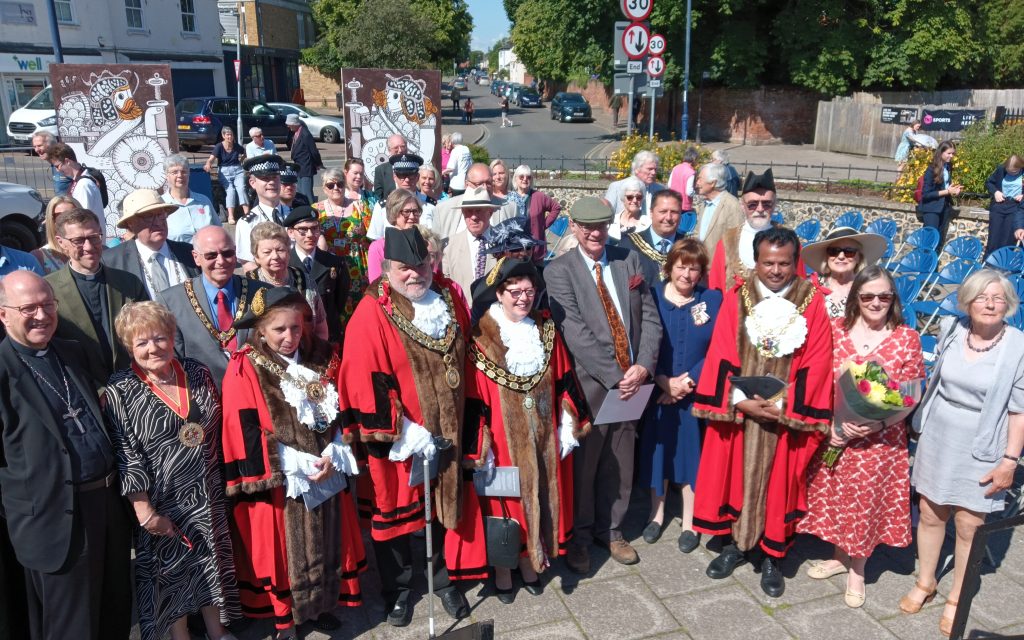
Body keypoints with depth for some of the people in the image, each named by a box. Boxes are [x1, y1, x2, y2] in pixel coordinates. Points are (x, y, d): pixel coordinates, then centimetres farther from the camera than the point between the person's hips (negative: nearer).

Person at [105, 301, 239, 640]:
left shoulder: (198, 374, -1)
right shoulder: (121, 391, -12)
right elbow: (126, 456, -13)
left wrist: (223, 481, 10)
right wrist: (144, 510, -15)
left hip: (209, 496, 4)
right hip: (162, 503, -4)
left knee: (212, 562, 17)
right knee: (172, 568, 14)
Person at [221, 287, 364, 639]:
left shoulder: (323, 359, 1)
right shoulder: (244, 370, -11)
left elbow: (342, 414, 4)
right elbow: (247, 435, -13)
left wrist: (332, 456, -12)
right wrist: (303, 464, -17)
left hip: (328, 474, 4)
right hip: (277, 482, -4)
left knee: (326, 545, 15)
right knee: (282, 550, 8)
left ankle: (320, 605, 35)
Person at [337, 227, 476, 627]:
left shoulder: (450, 299, -1)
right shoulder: (372, 314, -17)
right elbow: (366, 383, -19)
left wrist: (463, 418, 12)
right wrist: (398, 433, -19)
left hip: (446, 431, 5)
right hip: (396, 438, -4)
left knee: (444, 506, 19)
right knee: (394, 511, 13)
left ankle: (443, 578, 40)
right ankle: (396, 590, 35)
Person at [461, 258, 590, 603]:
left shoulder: (546, 331, 1)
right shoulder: (483, 336, -13)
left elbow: (563, 381, 6)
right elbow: (474, 396, -12)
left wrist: (569, 426, 2)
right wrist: (481, 446, -12)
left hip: (543, 436, 4)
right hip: (504, 438, -4)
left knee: (540, 494, 15)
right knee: (505, 499, 9)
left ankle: (529, 561, 35)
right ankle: (503, 568, 28)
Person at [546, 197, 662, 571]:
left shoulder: (629, 261, 9)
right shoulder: (559, 270, -6)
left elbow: (650, 318, 6)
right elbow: (575, 332, -15)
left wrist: (643, 366, -9)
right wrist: (614, 376, -18)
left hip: (631, 381, 4)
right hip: (588, 384, -4)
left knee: (619, 464, 15)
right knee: (582, 464, 8)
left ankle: (610, 530, 36)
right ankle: (579, 537, 29)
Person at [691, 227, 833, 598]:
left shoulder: (812, 303, -3)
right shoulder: (736, 299, -1)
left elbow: (817, 362, -7)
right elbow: (721, 355, -4)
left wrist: (785, 404, -14)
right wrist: (740, 399, -14)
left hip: (787, 414, -1)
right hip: (737, 411, 1)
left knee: (778, 484, 9)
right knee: (734, 476, 11)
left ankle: (771, 556, 25)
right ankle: (734, 542, 29)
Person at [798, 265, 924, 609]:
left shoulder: (907, 338, -7)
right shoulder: (835, 330, -4)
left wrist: (879, 423, -18)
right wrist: (828, 423, -14)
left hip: (879, 441, -1)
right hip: (833, 435, 2)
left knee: (866, 503, 11)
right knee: (835, 499, 15)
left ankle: (857, 569, 32)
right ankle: (839, 557, 39)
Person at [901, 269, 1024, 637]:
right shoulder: (950, 330, -3)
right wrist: (922, 423, 13)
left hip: (980, 448, -3)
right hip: (937, 438, 3)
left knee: (968, 525, 4)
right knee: (930, 513, 13)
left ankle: (956, 597, 25)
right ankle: (925, 582, 34)